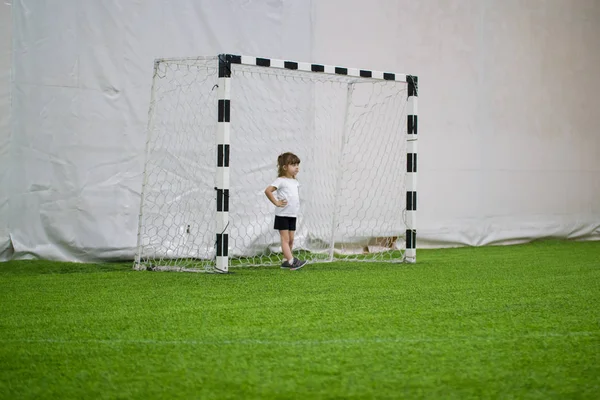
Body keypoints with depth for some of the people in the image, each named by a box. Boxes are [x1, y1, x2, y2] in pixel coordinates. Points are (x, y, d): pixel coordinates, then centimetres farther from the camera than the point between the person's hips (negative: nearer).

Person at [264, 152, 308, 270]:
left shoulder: (295, 182, 14)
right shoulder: (281, 180, -11)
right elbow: (268, 190, -19)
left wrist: (296, 205, 15)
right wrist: (276, 202, -17)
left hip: (293, 215, 8)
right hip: (282, 215, -8)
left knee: (291, 239, 8)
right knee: (285, 238, -8)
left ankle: (285, 261, 15)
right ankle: (291, 261, -17)